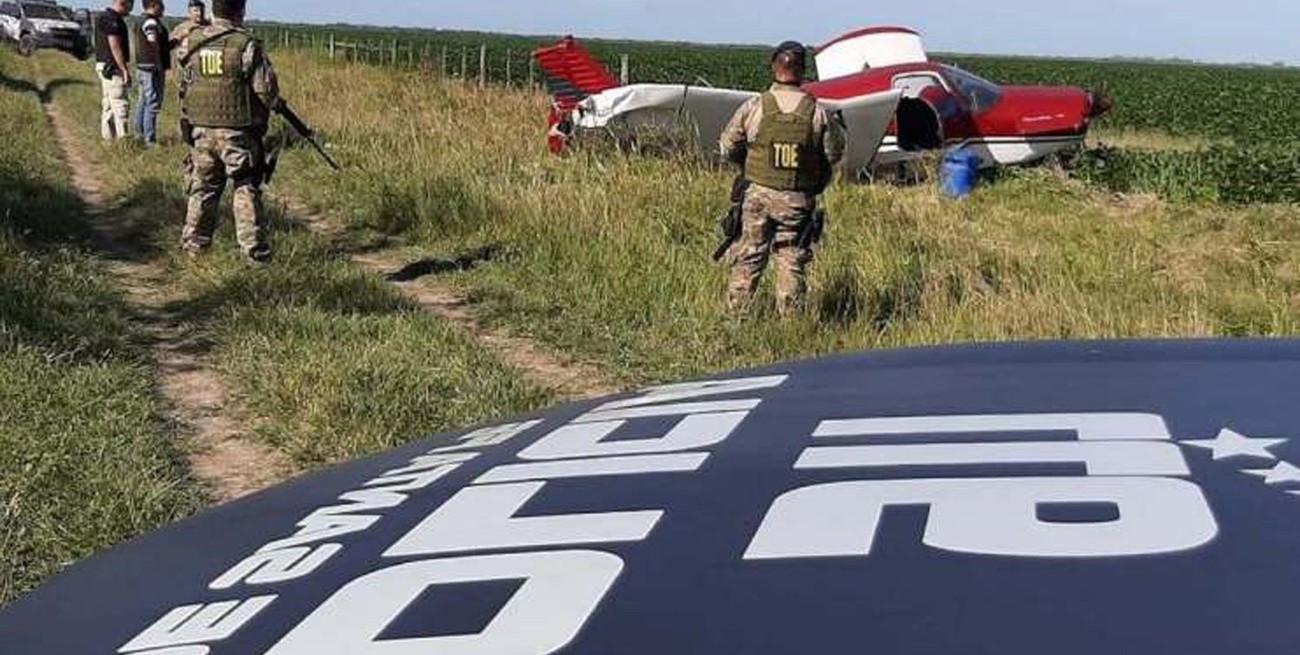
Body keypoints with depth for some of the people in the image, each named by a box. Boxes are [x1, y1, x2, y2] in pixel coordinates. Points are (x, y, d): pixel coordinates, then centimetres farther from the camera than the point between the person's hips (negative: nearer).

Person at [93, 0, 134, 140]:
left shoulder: (105, 17, 16)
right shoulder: (112, 19, -17)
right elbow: (115, 47, -21)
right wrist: (125, 70, -20)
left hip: (106, 67, 11)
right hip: (112, 67, -11)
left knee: (109, 103, 14)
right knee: (120, 104, -11)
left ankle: (108, 136, 19)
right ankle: (122, 137, -12)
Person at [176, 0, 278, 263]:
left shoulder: (191, 42, 1)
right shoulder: (247, 44, -12)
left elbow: (186, 83, 12)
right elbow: (266, 89, -11)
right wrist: (271, 104, 10)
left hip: (201, 130, 4)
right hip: (237, 131, -4)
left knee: (203, 187, 15)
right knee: (246, 189, 5)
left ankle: (195, 243, 19)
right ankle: (254, 246, 4)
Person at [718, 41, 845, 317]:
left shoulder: (753, 108, -6)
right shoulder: (817, 112, -5)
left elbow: (728, 149, 3)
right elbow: (834, 153, 4)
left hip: (758, 195, 0)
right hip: (798, 200, 0)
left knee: (748, 261, 7)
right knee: (792, 264, 7)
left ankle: (737, 317, 9)